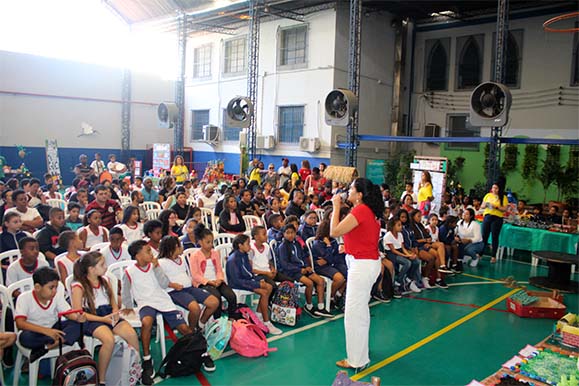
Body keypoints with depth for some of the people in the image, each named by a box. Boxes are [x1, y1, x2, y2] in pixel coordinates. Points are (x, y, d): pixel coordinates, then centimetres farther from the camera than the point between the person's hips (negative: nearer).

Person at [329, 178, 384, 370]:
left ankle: (357, 360, 6)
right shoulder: (370, 211, 10)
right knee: (361, 309, 23)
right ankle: (360, 351, 39)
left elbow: (334, 232, -20)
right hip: (370, 262, 10)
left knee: (354, 312, -3)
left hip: (362, 265, -10)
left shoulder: (360, 211, -19)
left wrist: (336, 206, -13)